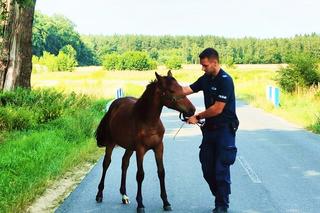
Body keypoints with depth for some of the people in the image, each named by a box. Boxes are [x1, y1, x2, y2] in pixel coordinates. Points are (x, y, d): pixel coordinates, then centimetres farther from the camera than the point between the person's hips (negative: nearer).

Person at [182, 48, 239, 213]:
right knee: (207, 168, 11)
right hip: (209, 128, 8)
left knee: (221, 169, -3)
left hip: (225, 129, -8)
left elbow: (217, 109, -21)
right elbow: (187, 90, 8)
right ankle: (219, 198, 28)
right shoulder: (205, 79, 7)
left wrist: (197, 117, -12)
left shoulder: (225, 80, -17)